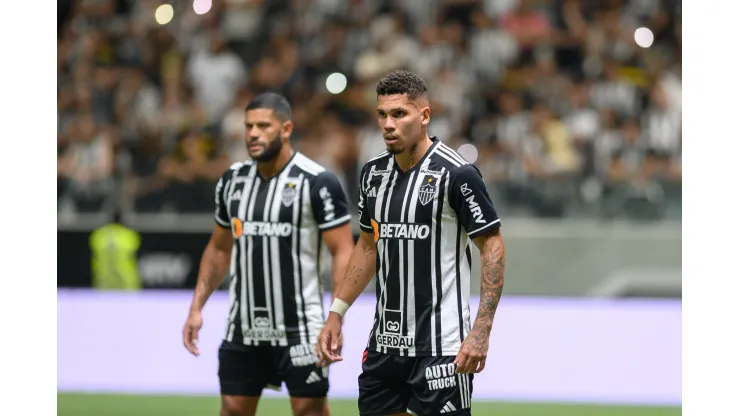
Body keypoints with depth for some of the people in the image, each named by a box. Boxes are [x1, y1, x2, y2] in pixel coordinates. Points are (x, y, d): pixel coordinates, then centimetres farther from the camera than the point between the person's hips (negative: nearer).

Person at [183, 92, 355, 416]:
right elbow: (219, 249, 19)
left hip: (300, 327, -5)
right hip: (243, 326, 5)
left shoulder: (316, 182, -10)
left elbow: (343, 252, -10)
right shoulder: (232, 180, 8)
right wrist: (197, 308, 12)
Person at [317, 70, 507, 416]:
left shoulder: (455, 174, -12)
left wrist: (481, 330, -18)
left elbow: (492, 247, -11)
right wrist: (336, 314, 15)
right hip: (384, 342, 7)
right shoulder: (374, 173, 9)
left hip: (440, 345, -7)